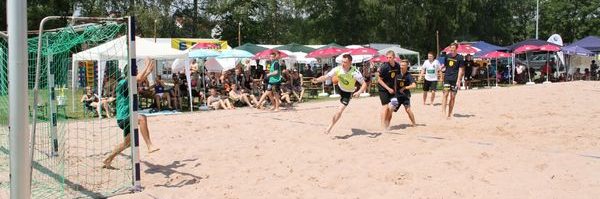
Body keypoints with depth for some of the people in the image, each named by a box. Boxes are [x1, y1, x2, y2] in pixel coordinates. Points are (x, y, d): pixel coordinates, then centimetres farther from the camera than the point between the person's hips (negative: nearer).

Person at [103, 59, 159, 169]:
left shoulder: (129, 83, 11)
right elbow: (139, 79, -30)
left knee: (128, 142, 19)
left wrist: (149, 71, 20)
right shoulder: (122, 83, -15)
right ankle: (149, 146, -40)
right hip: (123, 118, -10)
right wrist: (147, 66, -19)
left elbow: (141, 80, 29)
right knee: (142, 118, -36)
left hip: (126, 118, 10)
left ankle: (107, 161, 32)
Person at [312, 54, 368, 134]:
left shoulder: (355, 72, -37)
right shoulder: (338, 69, -28)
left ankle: (330, 127, 5)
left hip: (347, 93, -4)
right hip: (339, 87, 4)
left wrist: (359, 92, -51)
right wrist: (317, 80, -47)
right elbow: (325, 77, -27)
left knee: (339, 111, -14)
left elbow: (364, 84, -32)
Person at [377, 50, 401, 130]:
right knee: (385, 106, -11)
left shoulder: (397, 66, -4)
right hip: (383, 89, -6)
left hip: (391, 88, 6)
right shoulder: (384, 67, -20)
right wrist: (388, 88, -17)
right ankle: (383, 125, -7)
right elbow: (379, 80, -15)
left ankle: (388, 124, 19)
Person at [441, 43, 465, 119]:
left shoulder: (460, 58, -3)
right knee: (445, 94, -12)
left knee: (453, 97, 3)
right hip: (447, 78, 2)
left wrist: (458, 80, -11)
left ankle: (449, 114, 11)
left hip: (455, 79, -2)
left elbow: (460, 70, -4)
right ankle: (443, 112, -17)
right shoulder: (447, 56, 6)